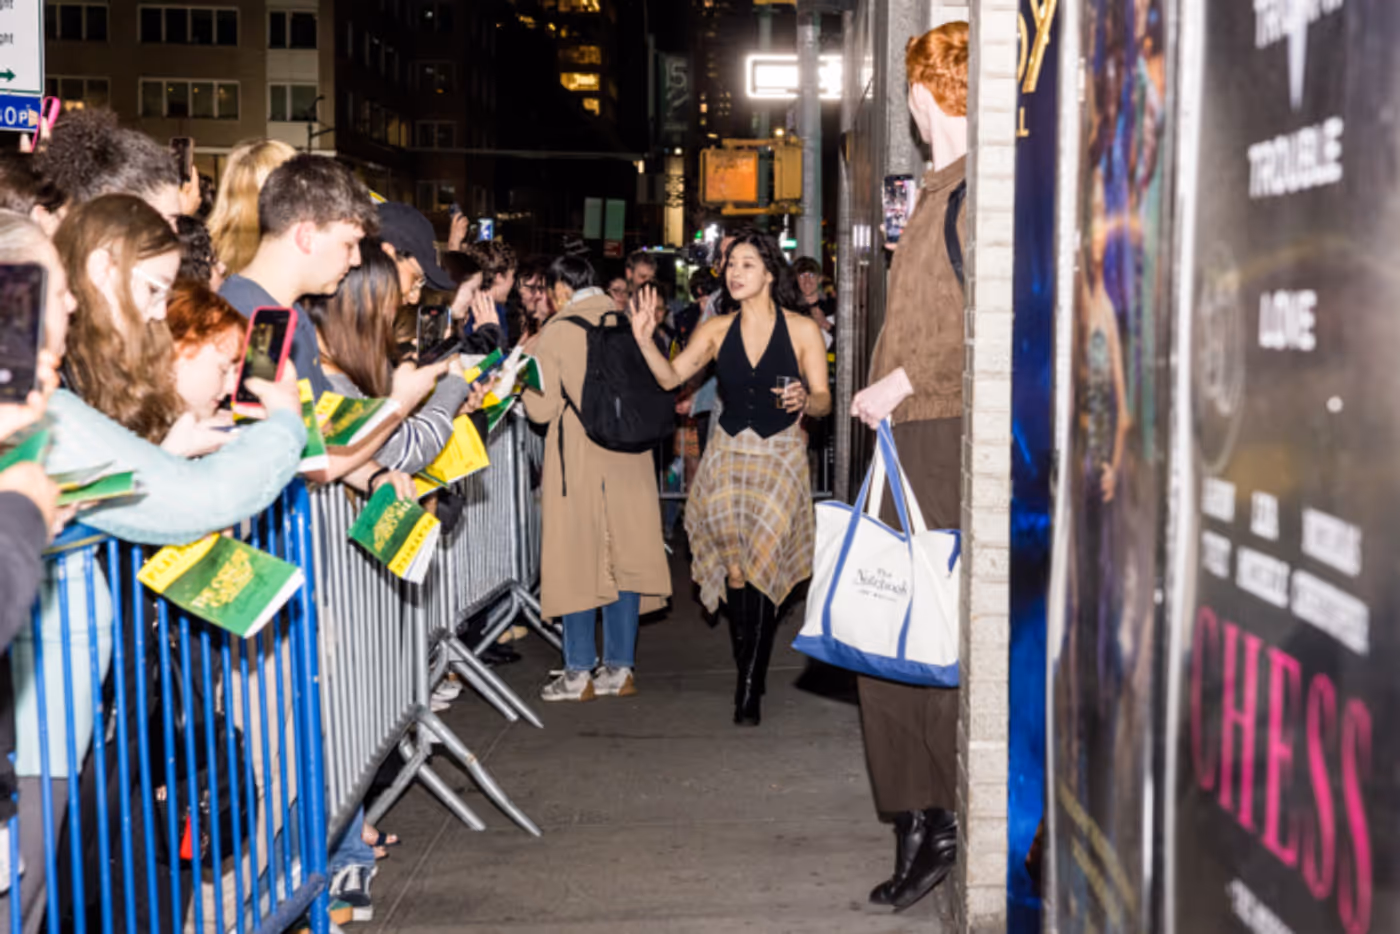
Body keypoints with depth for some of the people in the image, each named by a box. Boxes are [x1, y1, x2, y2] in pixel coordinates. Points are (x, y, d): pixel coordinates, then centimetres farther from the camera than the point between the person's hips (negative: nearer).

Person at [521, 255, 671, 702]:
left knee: (577, 558, 3)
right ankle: (620, 668, 13)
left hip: (578, 459, -4)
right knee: (625, 556, 8)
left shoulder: (556, 333, -7)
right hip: (629, 457, 4)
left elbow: (543, 409, -7)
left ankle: (579, 673, 6)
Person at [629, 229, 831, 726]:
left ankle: (749, 688, 1)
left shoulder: (802, 330, -1)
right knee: (735, 571, 1)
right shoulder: (717, 330, 7)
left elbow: (824, 400, -1)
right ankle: (750, 679, 18)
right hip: (729, 455, 3)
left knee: (759, 569, -8)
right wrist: (645, 340, -15)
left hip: (781, 458, -3)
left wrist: (804, 400, -23)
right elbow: (671, 377, -1)